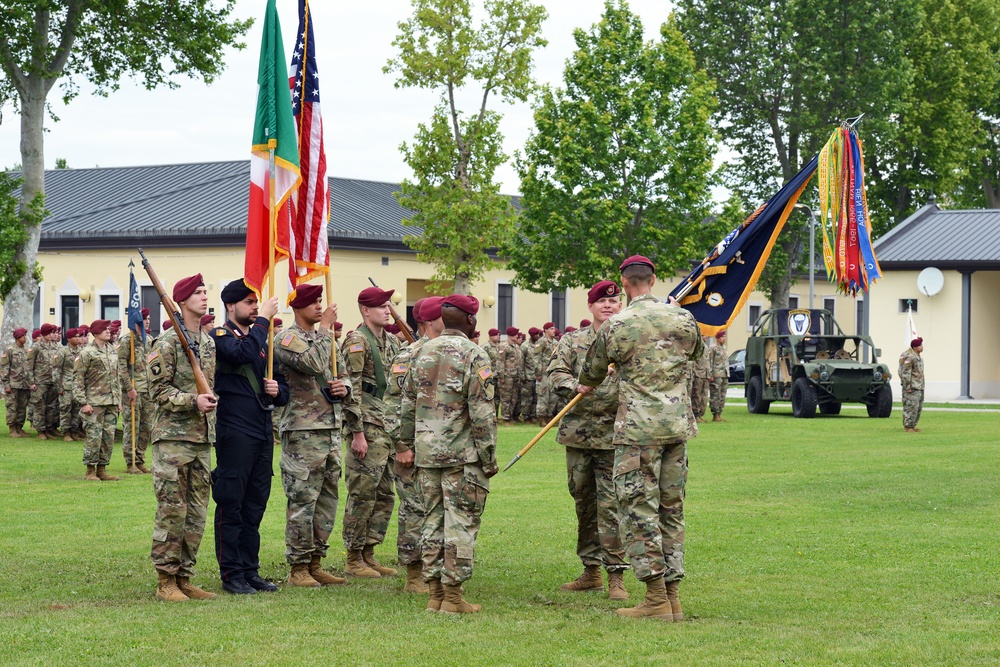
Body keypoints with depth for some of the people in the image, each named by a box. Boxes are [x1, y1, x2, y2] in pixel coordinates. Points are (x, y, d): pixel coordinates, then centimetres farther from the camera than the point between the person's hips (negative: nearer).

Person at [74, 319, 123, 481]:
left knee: (109, 437, 6)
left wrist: (119, 399, 17)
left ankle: (102, 469, 13)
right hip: (94, 403, -7)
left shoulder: (112, 351, 15)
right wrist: (83, 402, -14)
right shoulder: (87, 353, -6)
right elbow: (78, 379, -8)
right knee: (94, 436, -7)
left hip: (111, 402, 7)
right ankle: (90, 471, 2)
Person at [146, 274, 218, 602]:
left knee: (197, 513, 8)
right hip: (173, 436, -7)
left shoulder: (210, 343, 15)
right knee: (172, 510, -7)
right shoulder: (168, 342, -8)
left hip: (202, 438, 7)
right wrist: (192, 400, -23)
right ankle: (166, 580, -1)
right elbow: (158, 390, -12)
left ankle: (184, 577, 14)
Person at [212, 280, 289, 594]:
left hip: (263, 433, 7)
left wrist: (277, 391, -1)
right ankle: (232, 574, 2)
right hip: (234, 434, -7)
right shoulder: (220, 336, -4)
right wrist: (262, 320, -18)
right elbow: (241, 354, -26)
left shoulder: (261, 338, 18)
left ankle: (250, 571, 17)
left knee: (255, 506, 11)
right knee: (231, 506, -3)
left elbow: (281, 384, 22)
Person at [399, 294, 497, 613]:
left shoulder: (422, 353, 10)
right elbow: (482, 412, -14)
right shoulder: (473, 356, -10)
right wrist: (489, 456, -9)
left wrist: (408, 446, 23)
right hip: (463, 455, -6)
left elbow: (407, 405, 14)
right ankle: (453, 596, -2)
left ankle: (435, 594, 13)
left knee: (433, 521, 11)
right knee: (461, 524, -2)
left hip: (427, 453, 6)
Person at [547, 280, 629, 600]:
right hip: (578, 432, 3)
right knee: (583, 502, 11)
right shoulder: (573, 341, 10)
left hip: (614, 435, -3)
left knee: (611, 504, -9)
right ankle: (591, 571, 22)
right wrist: (576, 386, -18)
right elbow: (555, 372, 0)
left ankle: (616, 575, -5)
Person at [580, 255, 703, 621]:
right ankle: (672, 594, 13)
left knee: (640, 511, -1)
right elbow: (696, 350, 26)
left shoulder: (615, 326, -6)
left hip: (638, 429, -5)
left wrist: (587, 384, 34)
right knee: (671, 509, 11)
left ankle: (656, 599, -5)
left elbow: (590, 376, 9)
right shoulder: (682, 318, 3)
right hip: (677, 426, 5)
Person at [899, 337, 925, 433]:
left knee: (918, 407, 12)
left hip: (919, 387, 10)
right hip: (912, 387, -10)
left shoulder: (918, 357, 16)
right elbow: (905, 373, -19)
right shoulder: (910, 357, -16)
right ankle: (908, 427, -9)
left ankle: (912, 426, 19)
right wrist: (908, 387, -20)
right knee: (911, 406, -11)